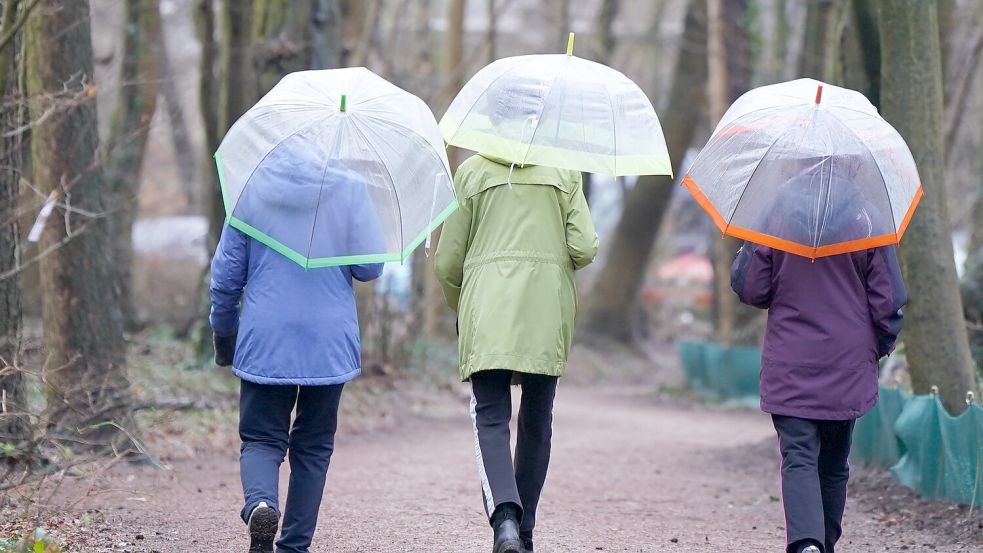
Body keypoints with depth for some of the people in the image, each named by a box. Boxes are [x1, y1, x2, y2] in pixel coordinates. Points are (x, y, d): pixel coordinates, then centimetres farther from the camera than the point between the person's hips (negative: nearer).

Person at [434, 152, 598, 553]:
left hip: (487, 313, -1)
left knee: (491, 418, -5)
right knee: (536, 422, 13)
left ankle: (505, 517, -28)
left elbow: (447, 262, 6)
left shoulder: (471, 171, 7)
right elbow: (584, 248, -3)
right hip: (547, 316, 1)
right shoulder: (564, 173, 7)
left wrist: (460, 308, 25)